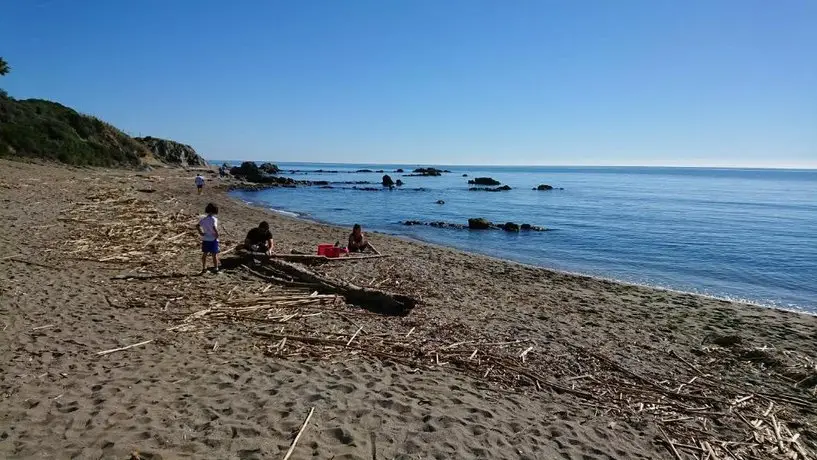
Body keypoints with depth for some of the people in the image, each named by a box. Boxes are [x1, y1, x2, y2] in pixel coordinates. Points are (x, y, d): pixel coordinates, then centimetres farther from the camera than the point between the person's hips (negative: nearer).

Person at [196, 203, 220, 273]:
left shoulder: (204, 219, 3)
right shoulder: (214, 219, -16)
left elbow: (197, 226, 4)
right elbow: (214, 228, -28)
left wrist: (201, 233, 7)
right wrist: (217, 235, -16)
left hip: (205, 239, 6)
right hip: (213, 240, -6)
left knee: (205, 254, 15)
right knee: (215, 254, 3)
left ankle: (204, 268, 21)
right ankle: (215, 269, 7)